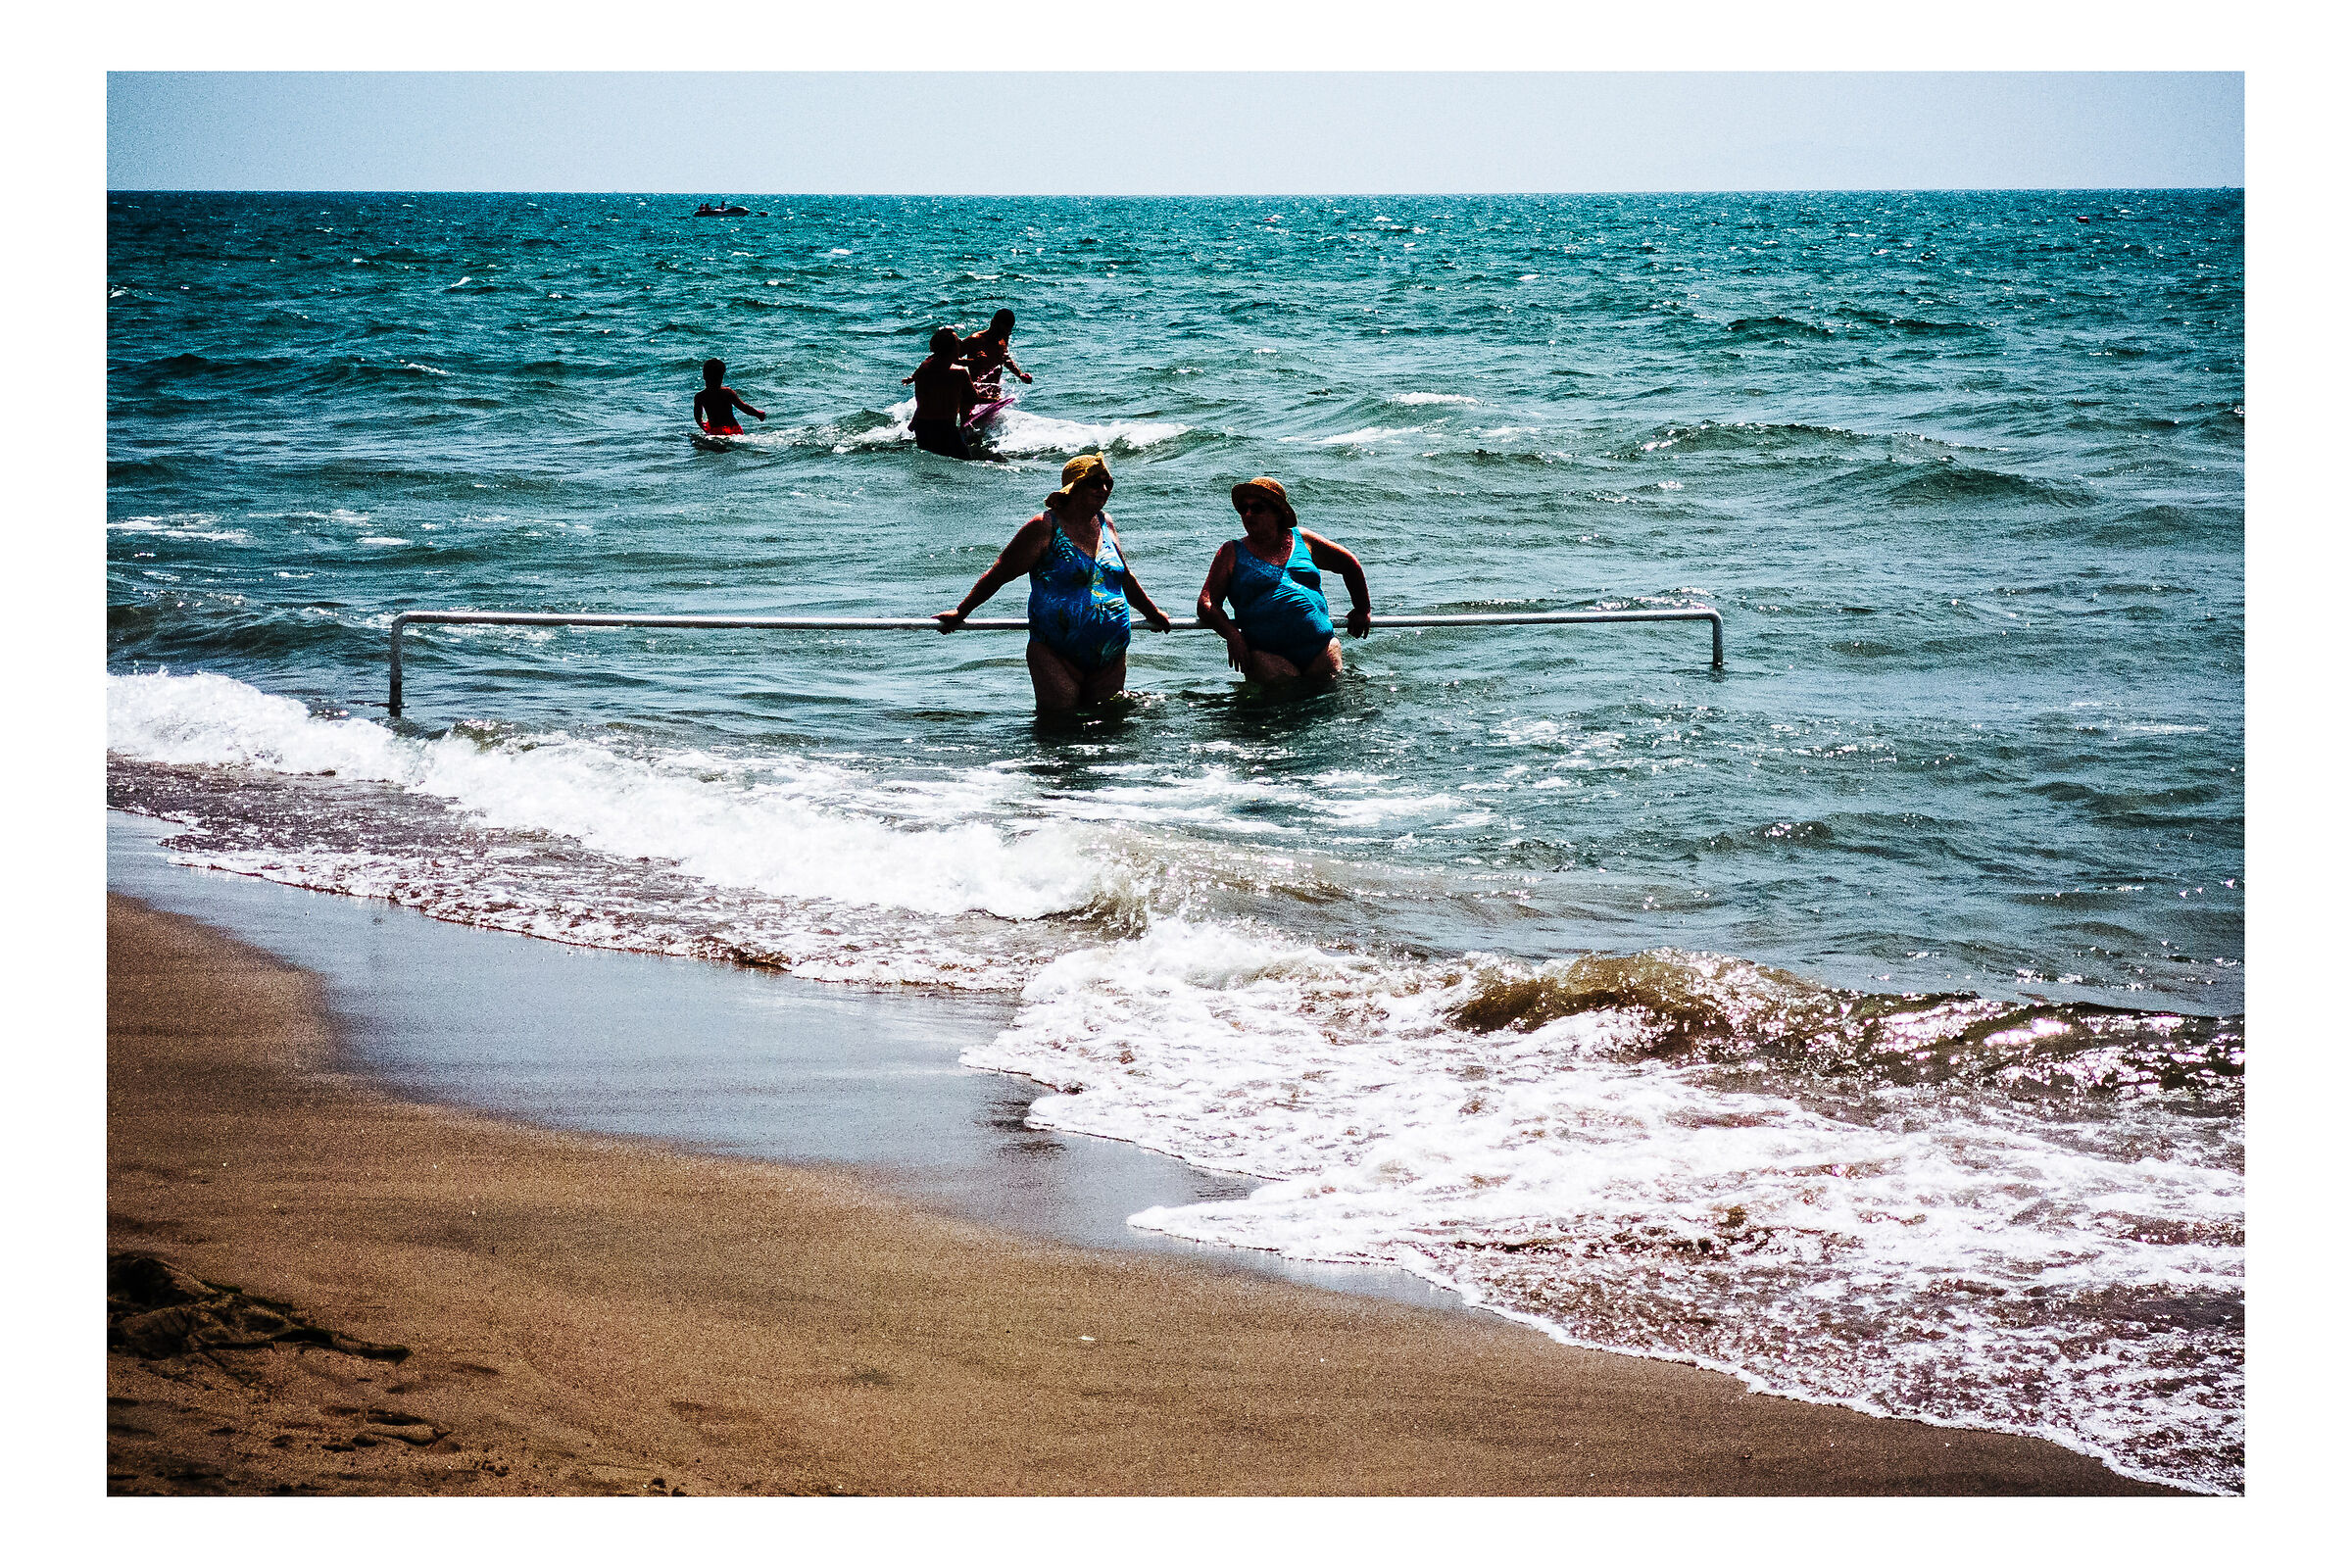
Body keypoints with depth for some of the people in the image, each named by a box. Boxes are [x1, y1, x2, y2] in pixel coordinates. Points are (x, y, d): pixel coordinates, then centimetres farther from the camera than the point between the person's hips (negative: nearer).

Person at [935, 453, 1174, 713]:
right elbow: (998, 574, -2)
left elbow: (1125, 578, 29)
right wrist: (960, 613, -1)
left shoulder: (1104, 524, 12)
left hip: (1111, 660, 6)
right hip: (1056, 656, -6)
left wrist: (1152, 613, 40)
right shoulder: (1046, 527, -7)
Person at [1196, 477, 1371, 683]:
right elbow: (1206, 604, 2)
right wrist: (1232, 634, -16)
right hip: (1268, 654, -3)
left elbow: (1350, 565, 27)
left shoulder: (1302, 540, 14)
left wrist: (1362, 610, 30)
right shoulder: (1231, 553, 8)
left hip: (1320, 646, 3)